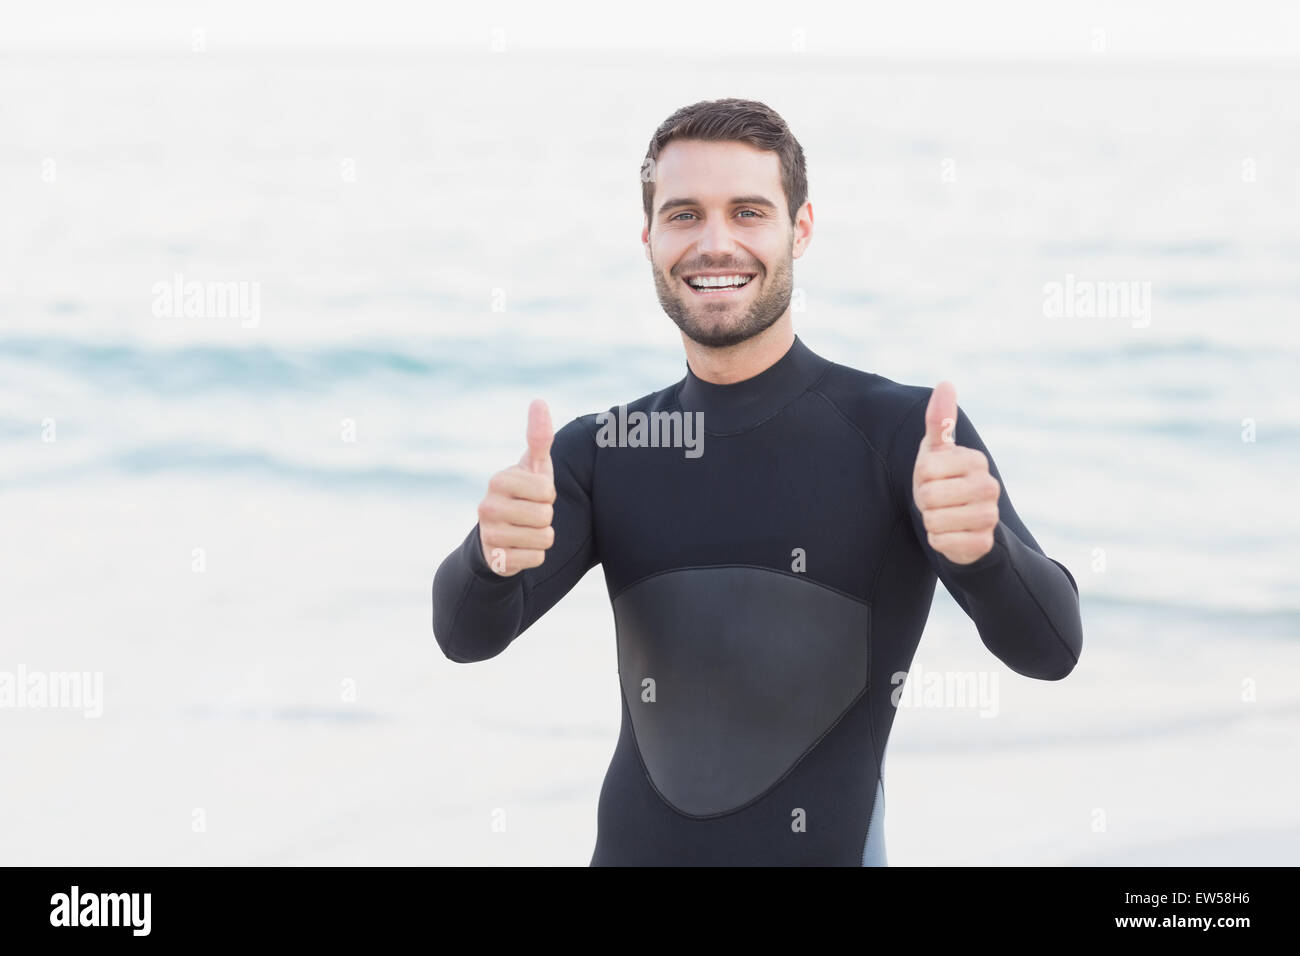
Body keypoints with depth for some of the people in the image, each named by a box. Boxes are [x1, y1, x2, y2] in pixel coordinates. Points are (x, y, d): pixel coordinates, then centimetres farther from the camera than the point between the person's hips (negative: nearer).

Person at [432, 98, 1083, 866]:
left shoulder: (898, 429, -12)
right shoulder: (601, 451, -1)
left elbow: (1049, 650, -21)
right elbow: (467, 635, -11)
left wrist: (980, 544, -43)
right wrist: (494, 556, -33)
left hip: (825, 846, -3)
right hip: (633, 844, 3)